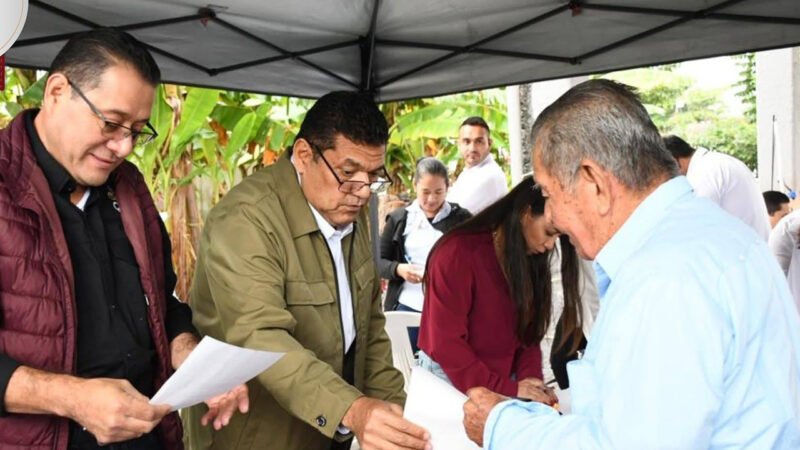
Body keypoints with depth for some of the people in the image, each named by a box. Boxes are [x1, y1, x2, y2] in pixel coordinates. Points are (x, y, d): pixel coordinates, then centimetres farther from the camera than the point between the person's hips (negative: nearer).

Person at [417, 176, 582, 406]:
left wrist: (530, 379, -12)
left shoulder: (531, 260, 3)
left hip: (506, 382, 6)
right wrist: (505, 389, -21)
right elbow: (444, 342, -20)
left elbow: (529, 333, 5)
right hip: (452, 381, -5)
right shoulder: (458, 253, -18)